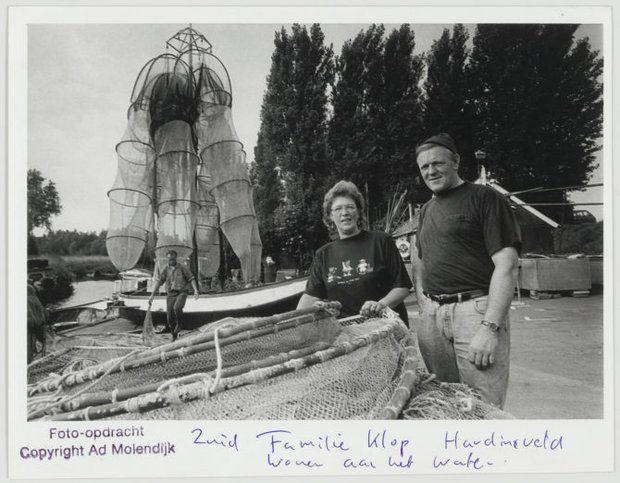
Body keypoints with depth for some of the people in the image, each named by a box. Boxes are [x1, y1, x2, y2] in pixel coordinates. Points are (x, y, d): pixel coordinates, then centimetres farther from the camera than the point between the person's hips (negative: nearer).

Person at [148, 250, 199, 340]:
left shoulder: (183, 268, 1)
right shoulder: (165, 270, 8)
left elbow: (191, 279, -1)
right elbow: (158, 282, 4)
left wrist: (195, 290, -16)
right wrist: (152, 295, -4)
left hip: (181, 292, -3)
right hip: (170, 294, 3)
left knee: (177, 307, -31)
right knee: (170, 317, -2)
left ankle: (179, 324, -3)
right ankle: (174, 336, 16)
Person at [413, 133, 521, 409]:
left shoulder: (483, 198, -3)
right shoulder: (426, 210, 17)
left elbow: (505, 266, -12)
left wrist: (490, 327, -19)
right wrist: (425, 306, 11)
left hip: (476, 310, -6)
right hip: (432, 316, 6)